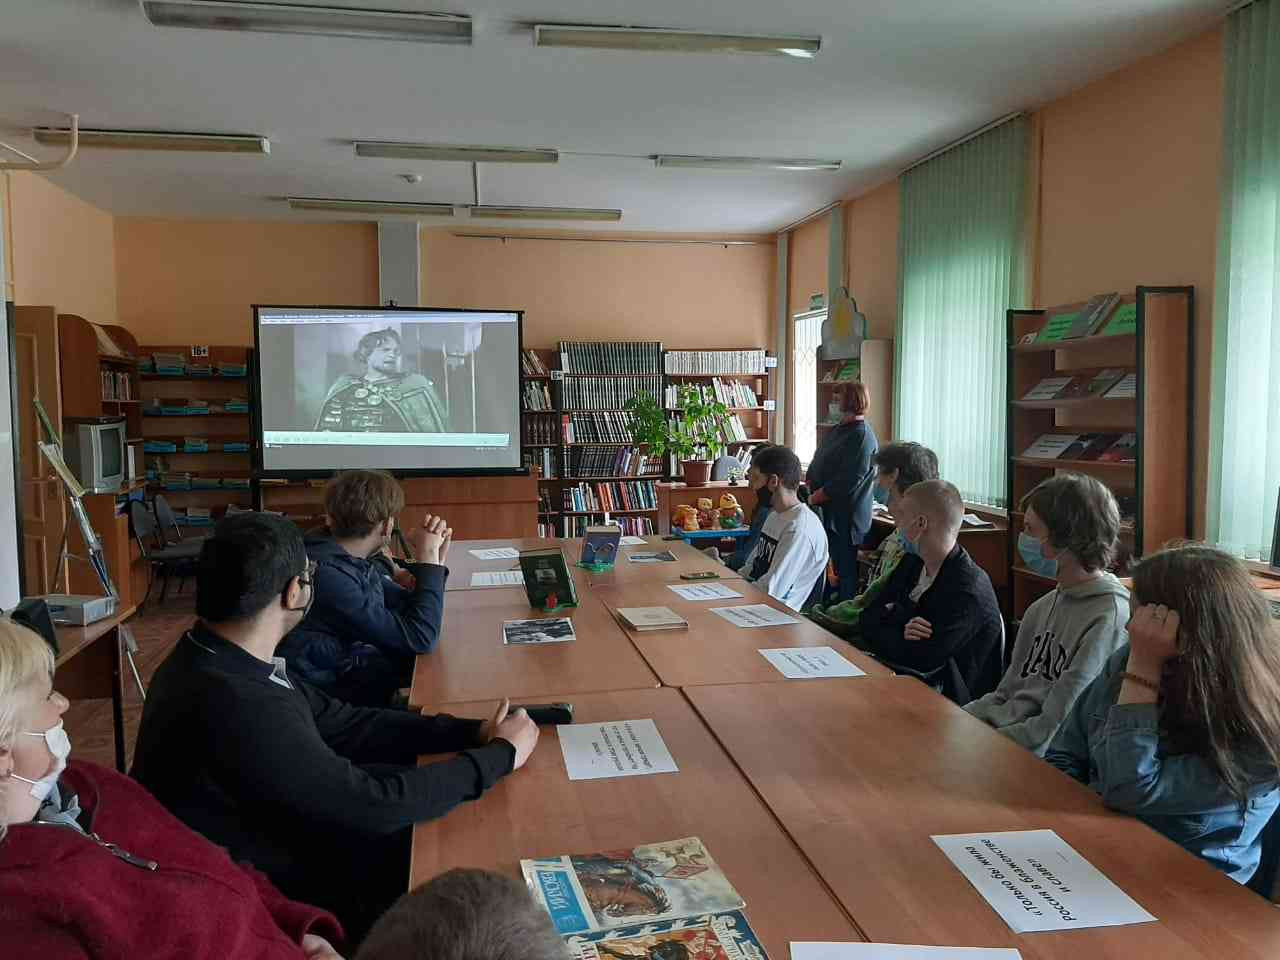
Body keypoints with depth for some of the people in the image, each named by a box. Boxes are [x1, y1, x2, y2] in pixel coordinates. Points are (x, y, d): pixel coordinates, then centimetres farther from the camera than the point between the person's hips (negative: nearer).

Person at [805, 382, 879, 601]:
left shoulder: (862, 436, -14)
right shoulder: (835, 431, 15)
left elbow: (847, 481, -20)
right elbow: (815, 468, 21)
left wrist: (813, 499, -15)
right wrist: (808, 490, 4)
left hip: (845, 519, -9)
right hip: (826, 516, 9)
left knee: (845, 571, -1)